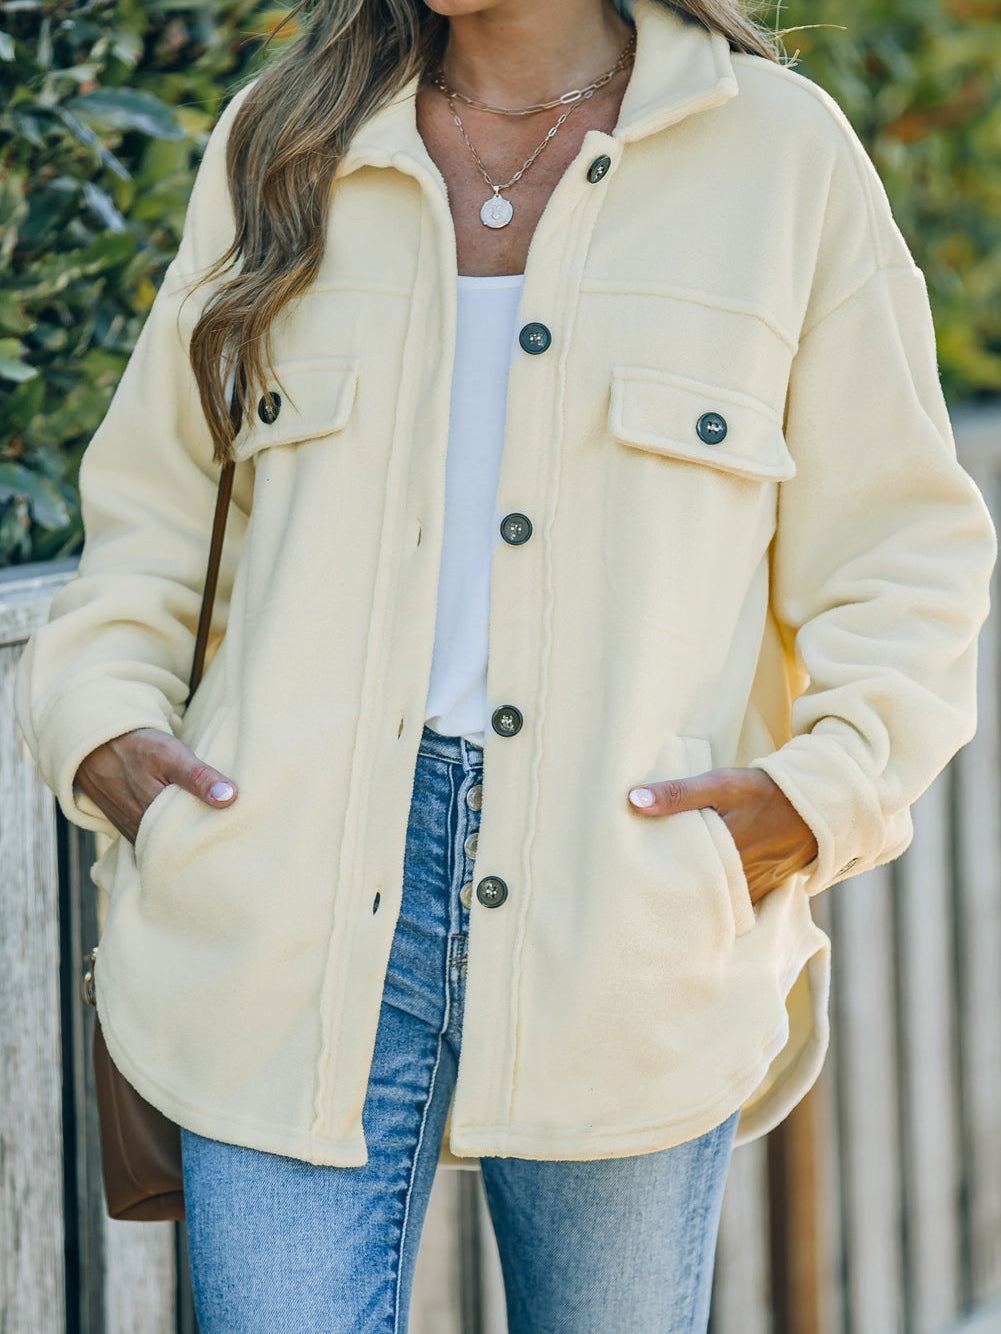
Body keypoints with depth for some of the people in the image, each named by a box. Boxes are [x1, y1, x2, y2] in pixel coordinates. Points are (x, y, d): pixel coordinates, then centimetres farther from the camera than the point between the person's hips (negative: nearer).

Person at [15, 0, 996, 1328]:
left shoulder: (783, 151, 6)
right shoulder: (279, 145, 12)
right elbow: (153, 505, 19)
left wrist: (827, 788, -7)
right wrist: (101, 715, 2)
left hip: (625, 918, -1)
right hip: (301, 907, 1)